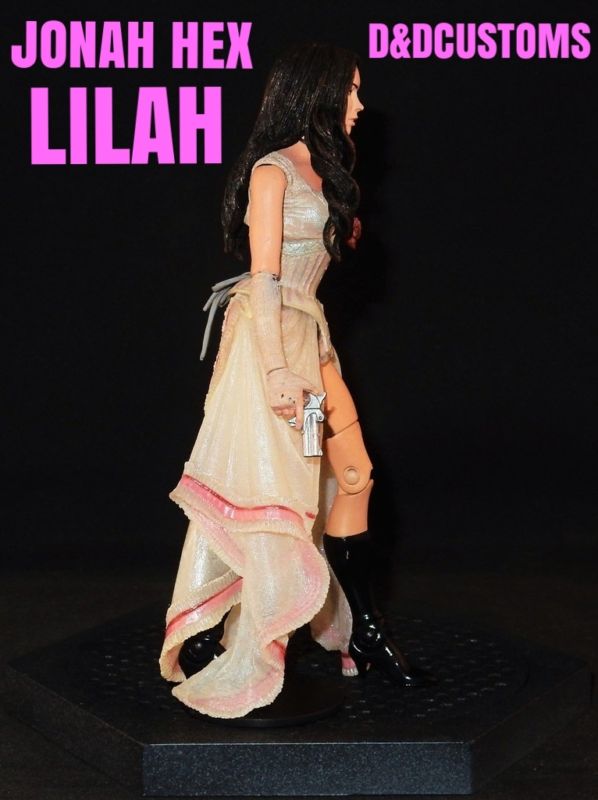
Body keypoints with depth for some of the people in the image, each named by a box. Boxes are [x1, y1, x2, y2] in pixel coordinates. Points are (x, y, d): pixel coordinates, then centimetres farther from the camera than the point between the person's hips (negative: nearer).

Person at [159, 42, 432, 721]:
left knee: (353, 475, 7)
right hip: (269, 338, -9)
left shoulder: (318, 168, 16)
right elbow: (264, 279, -15)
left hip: (309, 335, 9)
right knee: (263, 496, -7)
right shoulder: (272, 170, -10)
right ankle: (205, 643, 3)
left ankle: (362, 632, 16)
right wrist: (278, 371, -20)